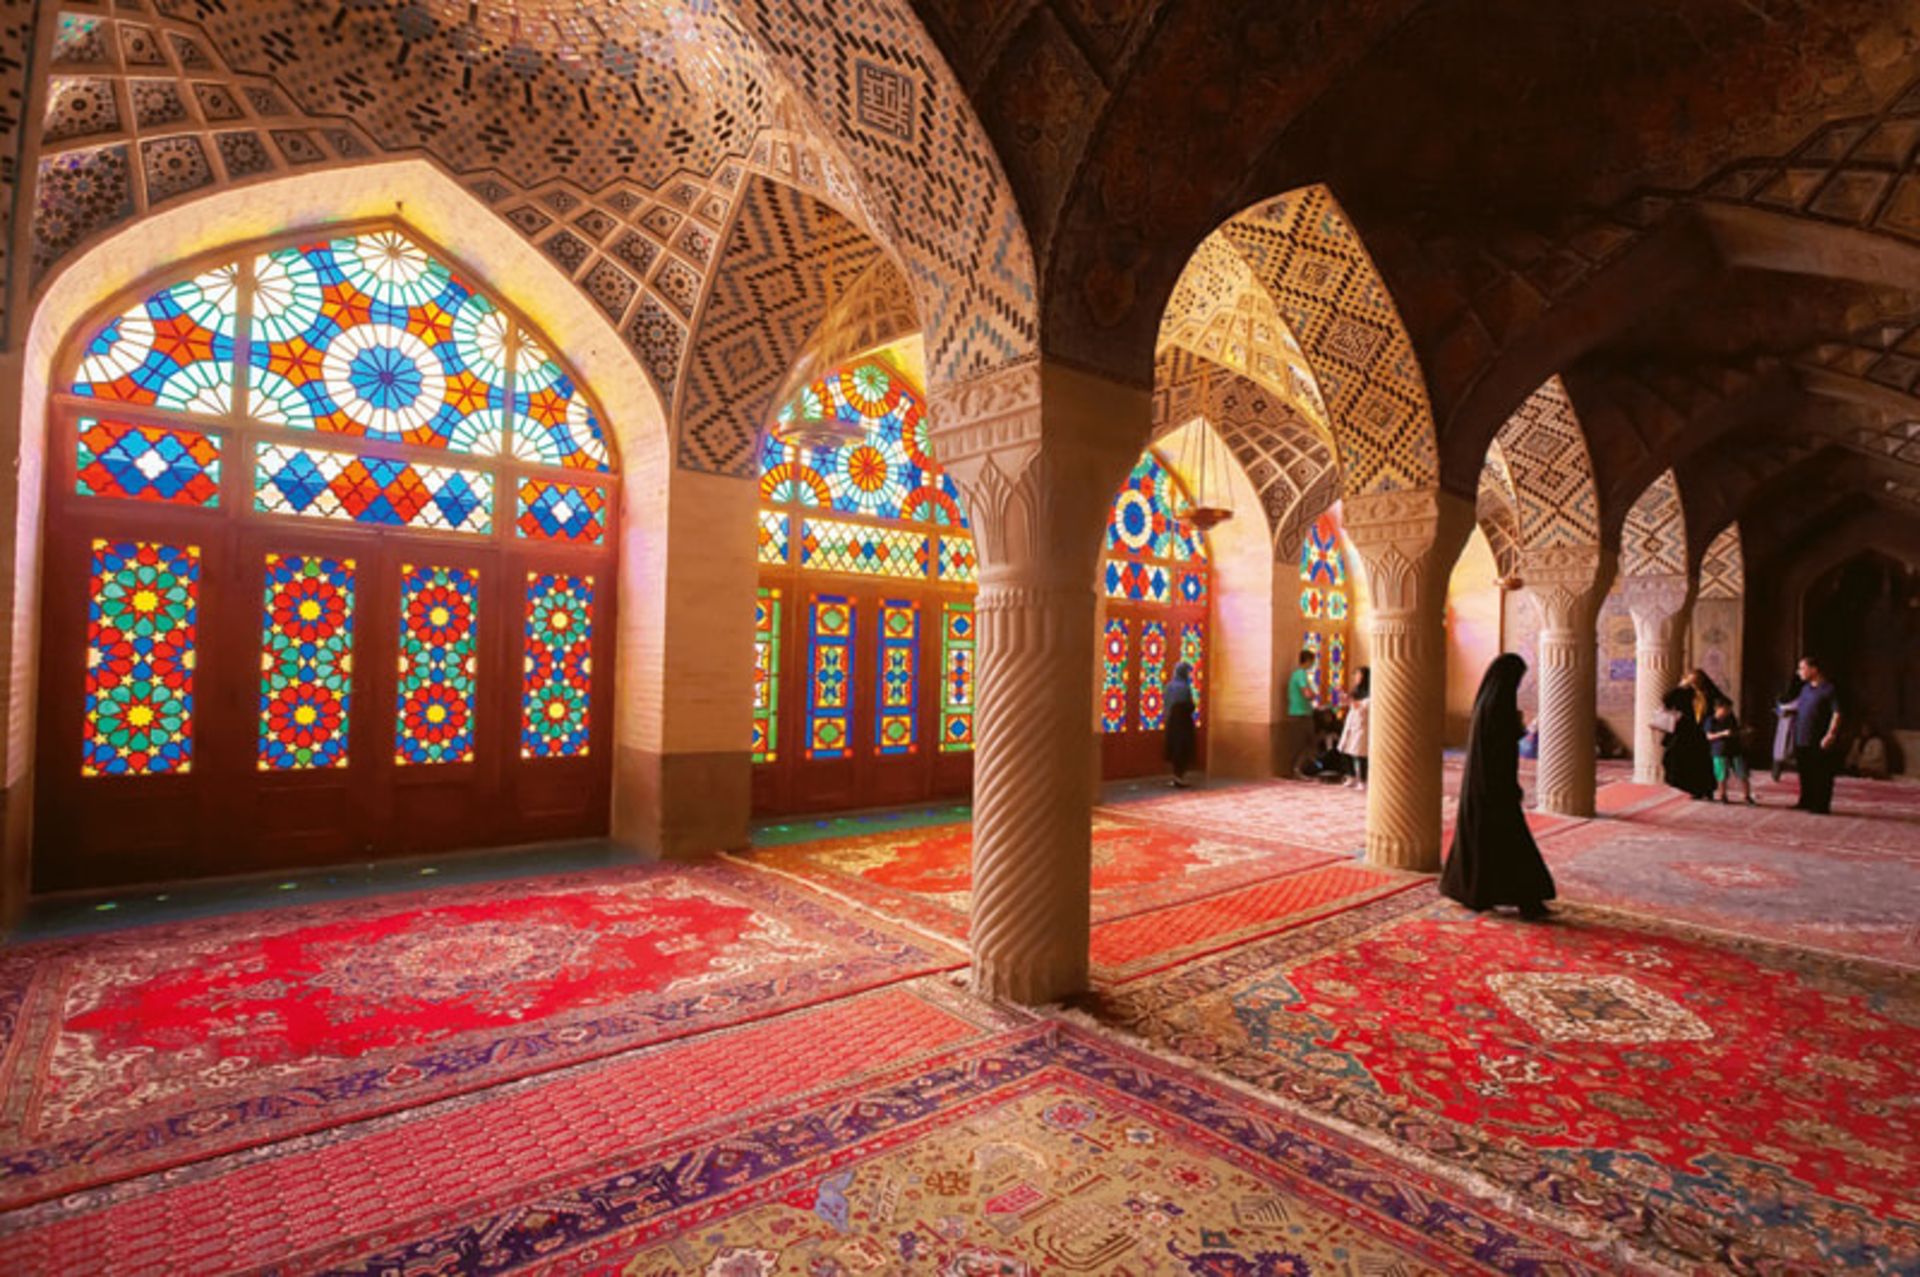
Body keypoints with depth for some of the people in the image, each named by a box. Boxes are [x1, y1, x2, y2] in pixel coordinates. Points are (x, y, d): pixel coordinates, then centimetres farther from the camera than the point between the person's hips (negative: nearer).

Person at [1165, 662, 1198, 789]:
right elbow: (1188, 707, -19)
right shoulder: (1184, 687, -17)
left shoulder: (1170, 685, 6)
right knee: (1183, 750, 1)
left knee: (1174, 749, 13)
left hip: (1172, 721, 8)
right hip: (1183, 722, -8)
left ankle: (1177, 778, 19)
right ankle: (1179, 779, 3)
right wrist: (1195, 704, 1)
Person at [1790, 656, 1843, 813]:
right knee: (1805, 774, 15)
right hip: (1802, 740, 7)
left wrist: (1830, 735, -22)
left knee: (1822, 776, 0)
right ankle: (1806, 802, 25)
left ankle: (1821, 806, 7)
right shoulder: (1805, 688, 12)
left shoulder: (1828, 689, -10)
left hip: (1819, 743, -7)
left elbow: (1836, 714, -16)